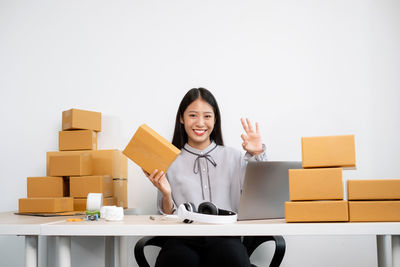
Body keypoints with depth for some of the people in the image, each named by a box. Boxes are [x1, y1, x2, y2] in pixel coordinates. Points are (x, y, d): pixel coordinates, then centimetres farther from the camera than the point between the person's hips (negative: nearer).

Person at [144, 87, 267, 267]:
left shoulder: (233, 157, 15)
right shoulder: (170, 162, 11)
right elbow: (168, 217, 10)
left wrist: (256, 155, -2)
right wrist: (166, 194, -9)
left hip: (224, 236, 1)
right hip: (183, 239, 0)